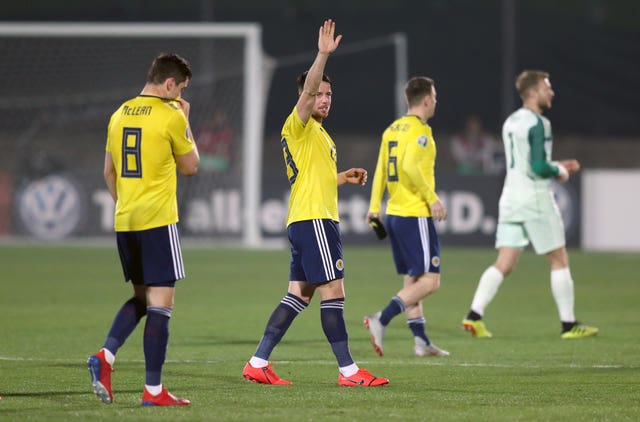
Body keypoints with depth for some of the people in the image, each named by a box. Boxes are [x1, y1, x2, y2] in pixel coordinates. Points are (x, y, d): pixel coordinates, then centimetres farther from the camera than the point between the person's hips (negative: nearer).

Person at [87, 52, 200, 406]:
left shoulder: (119, 115, 10)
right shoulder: (171, 116, -9)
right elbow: (190, 166, 2)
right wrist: (185, 122, 10)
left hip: (124, 221, 7)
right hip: (158, 220, -7)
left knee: (141, 297, 18)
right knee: (160, 302, -3)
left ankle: (105, 356, -3)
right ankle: (153, 390, -4)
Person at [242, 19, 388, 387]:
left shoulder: (316, 132, 22)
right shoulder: (298, 126, -7)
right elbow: (307, 90, -26)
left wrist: (343, 177, 21)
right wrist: (323, 55, -36)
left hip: (309, 221, 10)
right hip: (313, 219, -10)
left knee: (298, 296, 9)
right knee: (334, 294, -10)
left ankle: (259, 363, 9)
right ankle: (349, 371, -10)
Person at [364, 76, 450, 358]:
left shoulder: (392, 130, 12)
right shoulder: (419, 130, -13)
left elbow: (381, 169, 12)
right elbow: (410, 166, -24)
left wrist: (374, 206, 13)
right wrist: (432, 199, -18)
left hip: (394, 214, 9)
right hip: (416, 215, -9)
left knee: (411, 279, 12)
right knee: (429, 280, -7)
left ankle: (421, 341, 12)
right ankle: (382, 319, -19)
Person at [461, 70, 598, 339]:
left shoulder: (510, 122, 14)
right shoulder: (537, 123, -13)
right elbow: (539, 167, -20)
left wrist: (557, 166, 20)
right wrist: (559, 171, -1)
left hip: (510, 197, 8)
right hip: (535, 200, -8)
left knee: (504, 264, 3)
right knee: (559, 260, 4)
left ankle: (474, 315, -10)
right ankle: (568, 324, 7)